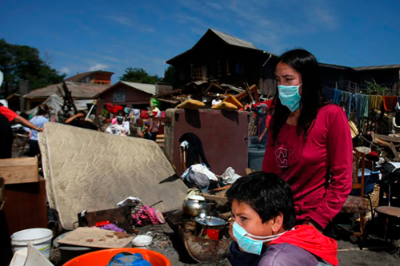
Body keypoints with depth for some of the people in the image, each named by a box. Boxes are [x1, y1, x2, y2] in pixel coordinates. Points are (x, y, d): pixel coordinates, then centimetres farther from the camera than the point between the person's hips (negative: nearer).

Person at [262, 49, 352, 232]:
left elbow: (342, 180, -11)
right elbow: (268, 171, 5)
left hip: (312, 221, -4)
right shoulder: (277, 118, 3)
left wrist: (316, 222, -13)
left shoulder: (332, 115, -11)